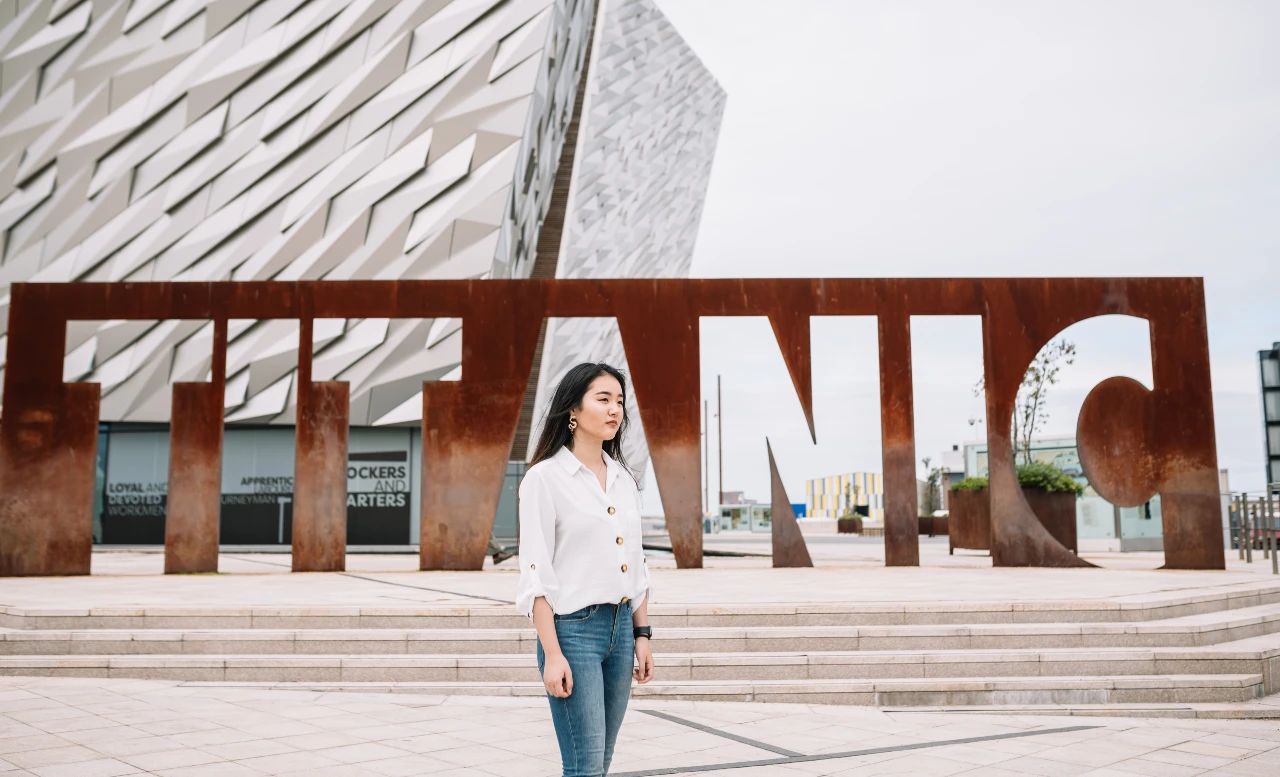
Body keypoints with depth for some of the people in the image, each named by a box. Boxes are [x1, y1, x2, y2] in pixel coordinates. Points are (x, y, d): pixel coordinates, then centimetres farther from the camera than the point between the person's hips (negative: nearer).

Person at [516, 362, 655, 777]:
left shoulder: (623, 478, 10)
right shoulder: (545, 477, -9)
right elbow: (536, 574, -12)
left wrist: (642, 636, 11)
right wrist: (552, 654, -16)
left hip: (621, 626, 6)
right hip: (572, 629, -6)